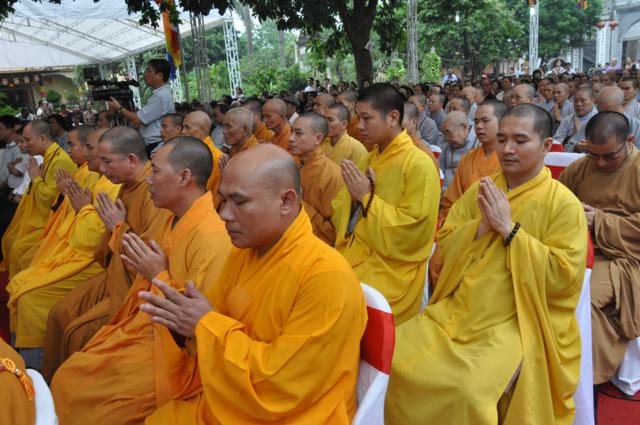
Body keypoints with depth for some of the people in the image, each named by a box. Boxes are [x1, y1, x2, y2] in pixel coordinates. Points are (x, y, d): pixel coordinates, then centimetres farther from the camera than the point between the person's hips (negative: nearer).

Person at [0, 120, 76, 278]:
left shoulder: (60, 161, -22)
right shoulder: (49, 157, 10)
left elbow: (49, 198, -24)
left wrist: (36, 178, -11)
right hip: (42, 218, 11)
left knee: (19, 247, -16)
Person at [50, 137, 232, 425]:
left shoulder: (211, 236, -25)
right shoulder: (176, 219, 6)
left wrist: (159, 276, -19)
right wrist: (145, 268, 3)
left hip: (176, 349, -9)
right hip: (146, 329, 9)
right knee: (67, 379, 10)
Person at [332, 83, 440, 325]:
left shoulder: (419, 165, -12)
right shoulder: (367, 160, 11)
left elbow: (411, 232, -18)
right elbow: (339, 216, 12)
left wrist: (367, 197, -17)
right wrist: (353, 199, -9)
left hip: (390, 274, -6)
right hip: (352, 261, 7)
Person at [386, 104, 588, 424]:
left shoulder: (564, 204, -6)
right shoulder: (480, 191, 8)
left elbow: (564, 277, -14)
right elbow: (444, 246, 7)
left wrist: (508, 228, -18)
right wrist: (481, 226, -12)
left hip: (517, 322, -4)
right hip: (459, 311, 5)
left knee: (468, 389, -28)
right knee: (397, 356, -12)